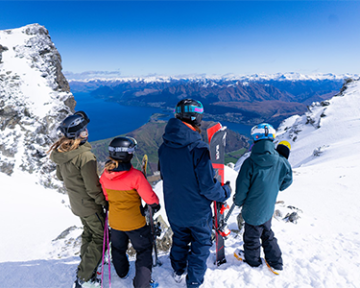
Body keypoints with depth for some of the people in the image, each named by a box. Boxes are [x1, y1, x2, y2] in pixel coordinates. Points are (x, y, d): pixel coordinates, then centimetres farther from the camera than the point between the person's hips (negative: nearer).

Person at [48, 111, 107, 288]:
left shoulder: (60, 152, -5)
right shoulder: (84, 155, -30)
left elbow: (60, 176, 12)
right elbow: (93, 188, -24)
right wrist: (105, 202, -11)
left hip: (75, 203, 8)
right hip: (90, 205, -8)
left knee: (88, 233, 24)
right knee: (100, 237, 9)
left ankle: (86, 268, 38)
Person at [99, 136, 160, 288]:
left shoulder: (105, 175, -12)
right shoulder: (135, 175, -30)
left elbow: (105, 197, 4)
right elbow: (149, 197, -21)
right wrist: (155, 204, 0)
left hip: (115, 221, 6)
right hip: (135, 222, -6)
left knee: (118, 247, 30)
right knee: (144, 249, 16)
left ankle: (122, 272, 55)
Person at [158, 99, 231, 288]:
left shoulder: (164, 147, -10)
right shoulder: (198, 148, -29)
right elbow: (208, 187, -25)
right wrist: (225, 192, -5)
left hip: (174, 210, 5)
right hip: (197, 211, -5)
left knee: (180, 239, 29)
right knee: (200, 245, 20)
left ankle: (178, 271, 51)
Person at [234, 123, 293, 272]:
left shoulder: (250, 162, -26)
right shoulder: (281, 162, -13)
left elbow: (242, 189, -19)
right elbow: (286, 182, 3)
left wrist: (238, 201, 2)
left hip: (253, 210, -5)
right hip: (268, 209, 5)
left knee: (251, 237, 19)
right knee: (267, 234, 28)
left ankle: (252, 260, 41)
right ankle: (276, 262, 41)